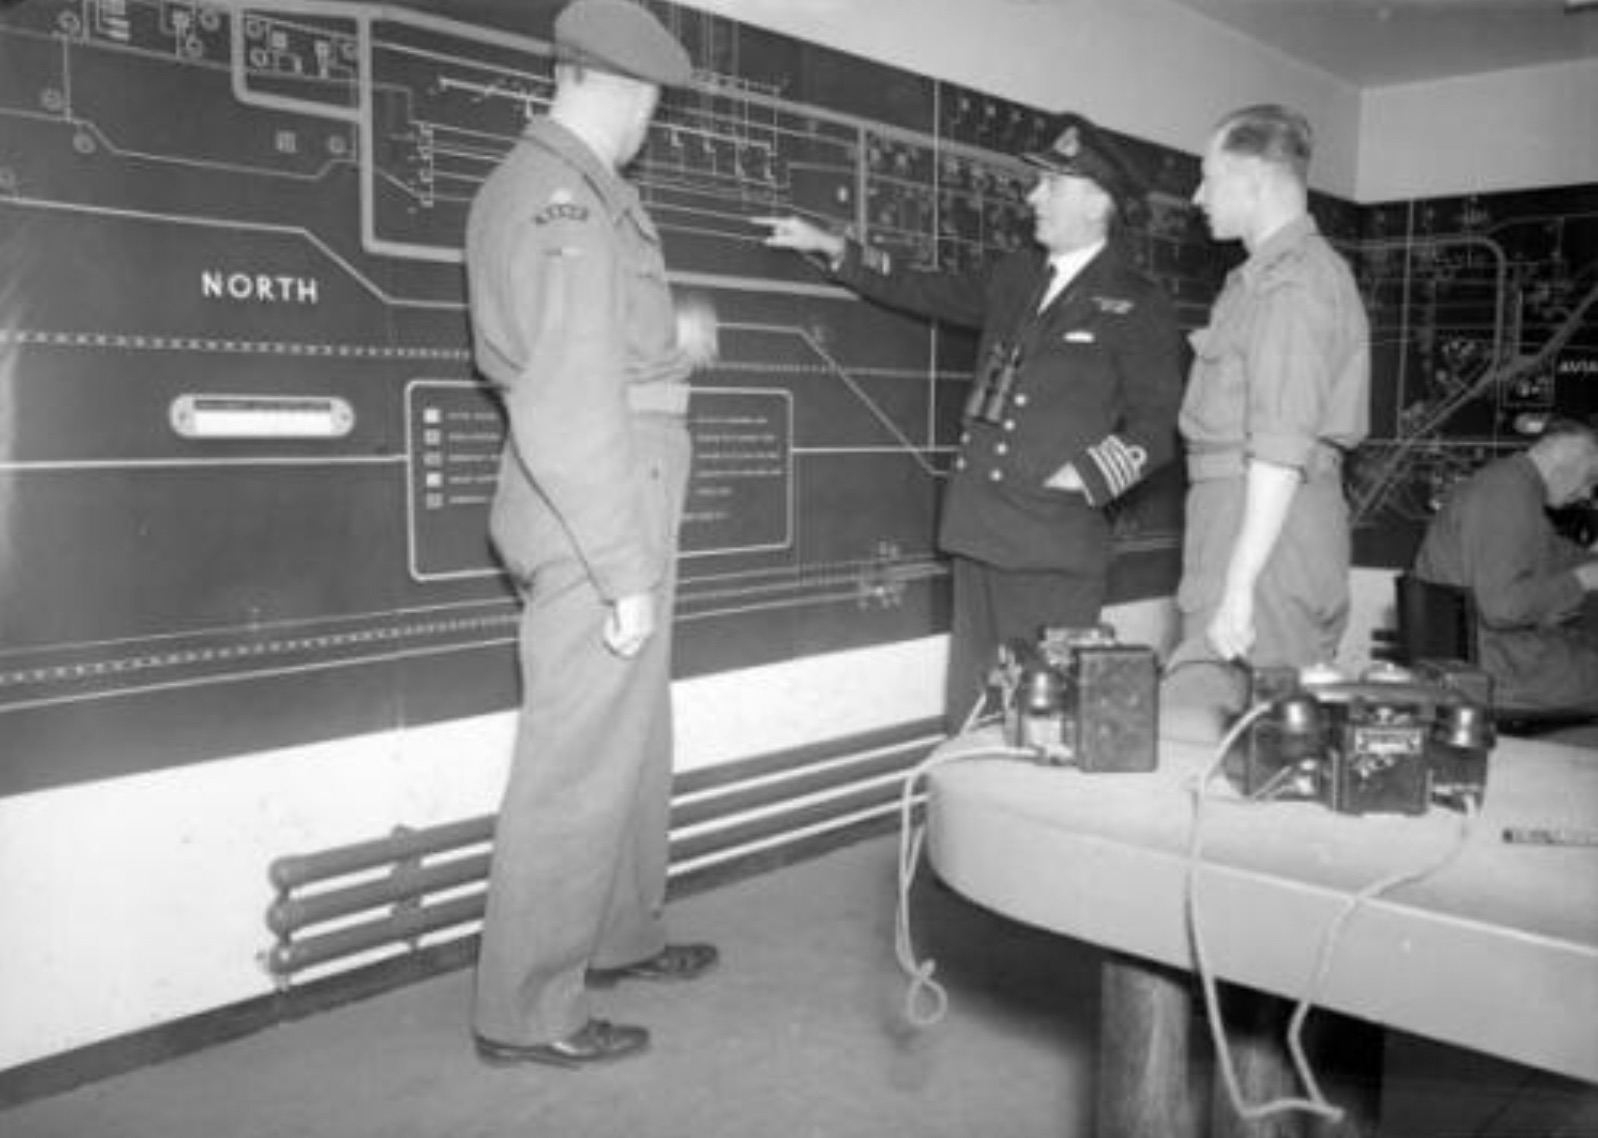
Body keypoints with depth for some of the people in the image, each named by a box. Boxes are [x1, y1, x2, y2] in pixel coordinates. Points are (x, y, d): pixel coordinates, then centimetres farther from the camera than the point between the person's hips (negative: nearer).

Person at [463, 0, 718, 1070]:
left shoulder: (539, 180, 15)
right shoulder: (565, 198, -16)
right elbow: (569, 409, -22)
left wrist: (663, 344, 14)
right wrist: (628, 571, -20)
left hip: (617, 513, 10)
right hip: (599, 523, -10)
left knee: (634, 740, 20)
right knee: (581, 763, 0)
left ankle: (620, 935, 37)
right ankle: (526, 1010, 14)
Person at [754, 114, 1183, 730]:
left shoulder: (1137, 306, -2)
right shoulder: (1016, 276, 15)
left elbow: (1156, 428, -2)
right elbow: (933, 291, 25)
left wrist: (1087, 476, -13)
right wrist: (835, 249, 22)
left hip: (1058, 552, -6)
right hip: (982, 537, 6)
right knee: (969, 718, 11)